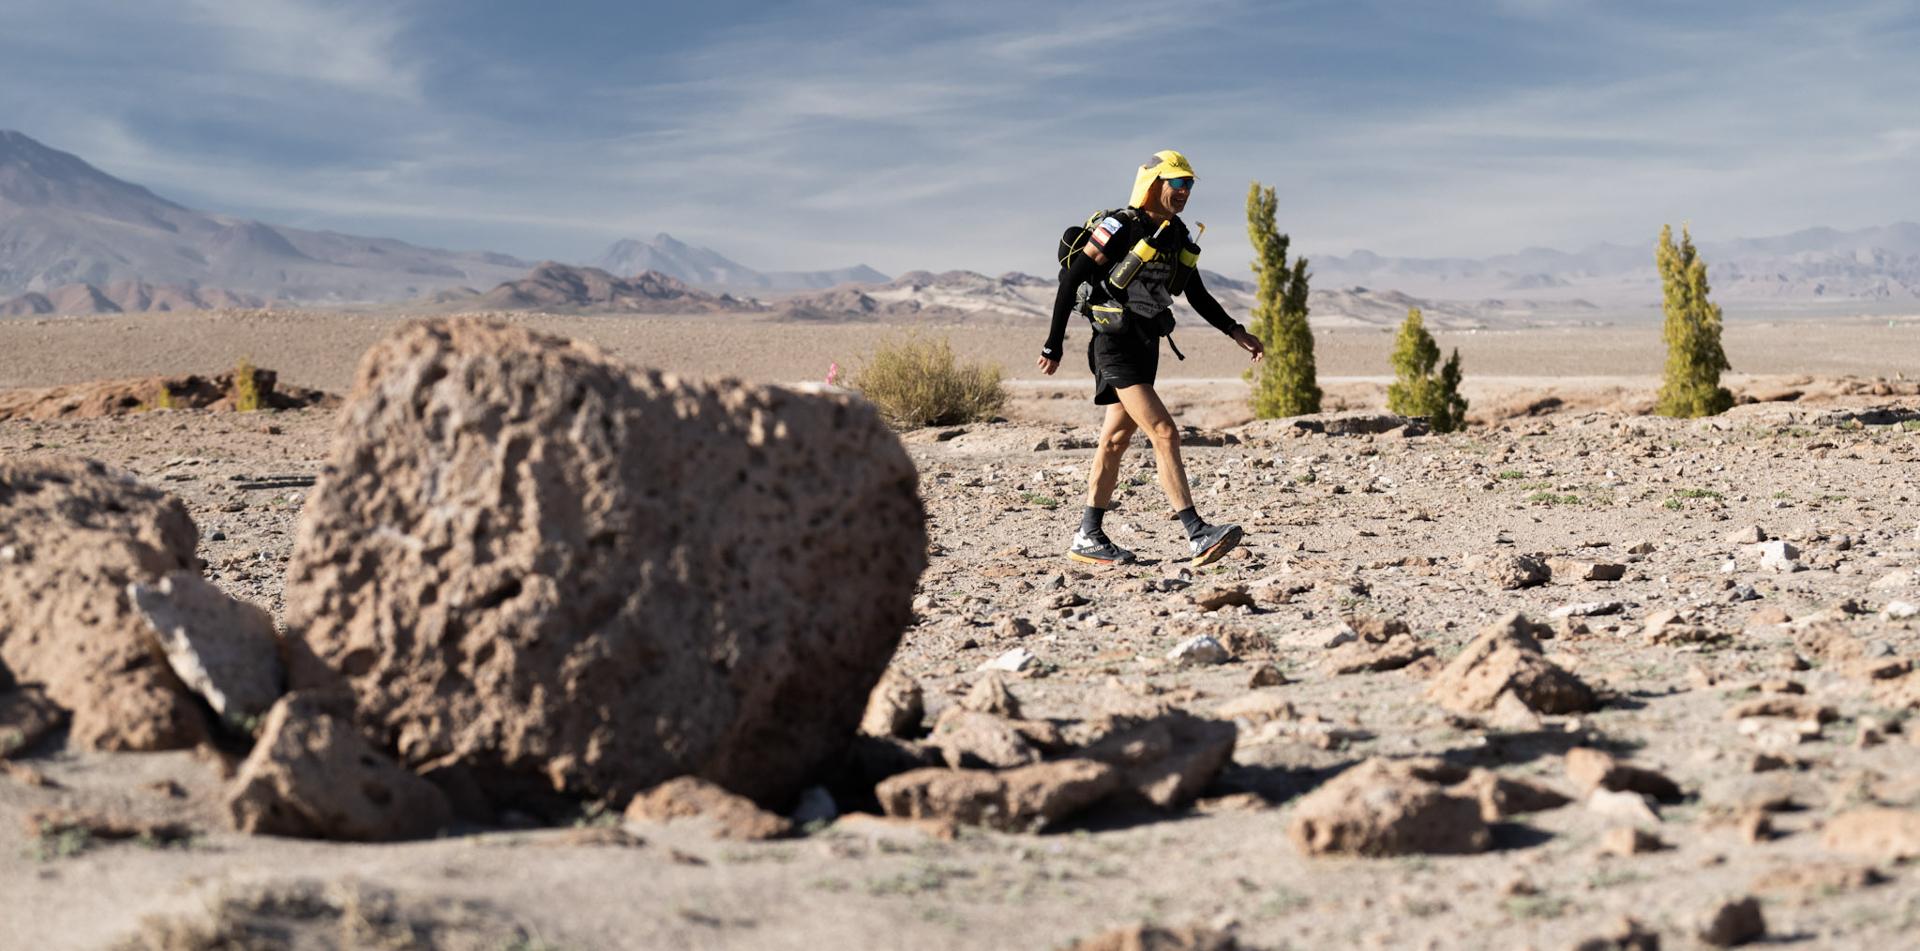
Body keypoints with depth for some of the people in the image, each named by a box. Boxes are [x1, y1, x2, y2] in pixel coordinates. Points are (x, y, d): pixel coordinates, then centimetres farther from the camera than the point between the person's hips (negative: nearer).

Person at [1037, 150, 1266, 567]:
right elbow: (1071, 279, -10)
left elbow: (1198, 297, 20)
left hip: (1146, 346, 8)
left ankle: (1087, 539, 20)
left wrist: (1237, 333, 9)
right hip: (1115, 346, -8)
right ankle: (1198, 536, -22)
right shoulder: (1120, 228, -13)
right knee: (1164, 432, -17)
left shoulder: (1178, 237, 11)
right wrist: (1053, 344, -9)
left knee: (1115, 441, 12)